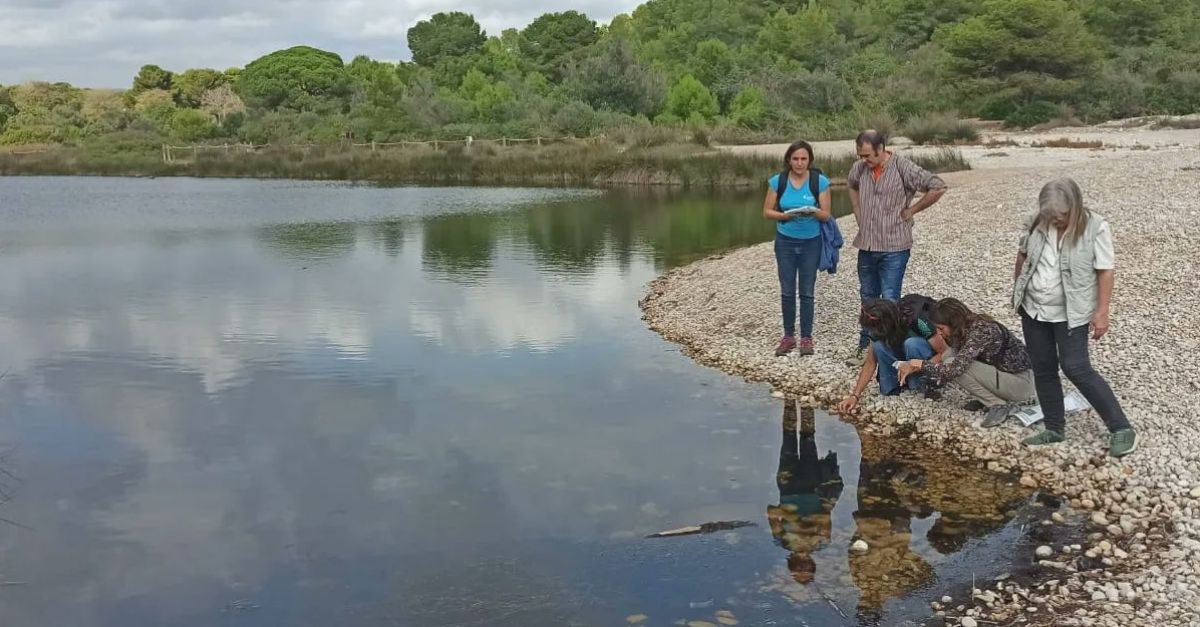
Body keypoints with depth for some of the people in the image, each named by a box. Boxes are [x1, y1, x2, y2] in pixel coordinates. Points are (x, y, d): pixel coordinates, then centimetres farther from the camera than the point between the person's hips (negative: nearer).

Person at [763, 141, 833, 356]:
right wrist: (785, 215, -19)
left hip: (811, 242, -1)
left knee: (807, 292, 3)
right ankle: (788, 336, 16)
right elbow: (767, 211, 0)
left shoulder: (820, 182, -7)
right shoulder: (778, 181, -4)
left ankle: (806, 338, 12)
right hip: (785, 241, 1)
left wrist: (813, 212, -26)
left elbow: (826, 214, -5)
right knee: (787, 291, 5)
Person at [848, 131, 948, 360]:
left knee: (889, 302, -6)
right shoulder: (860, 168, 1)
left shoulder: (903, 168, -15)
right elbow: (851, 186, 26)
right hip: (866, 246, 6)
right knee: (868, 298, 16)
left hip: (894, 247, -6)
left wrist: (911, 210, -11)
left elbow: (938, 187, -17)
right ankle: (865, 346, 27)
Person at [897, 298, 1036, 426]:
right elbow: (950, 357, 11)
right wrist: (915, 368, 0)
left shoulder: (981, 331, -26)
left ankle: (1000, 405, -11)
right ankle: (987, 398, 5)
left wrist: (920, 364, -19)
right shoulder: (967, 328, 0)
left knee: (955, 365, -21)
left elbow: (954, 369, -31)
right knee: (951, 355, -3)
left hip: (1022, 383, -9)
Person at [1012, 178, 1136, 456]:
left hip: (1070, 313, -5)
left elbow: (1105, 272, -15)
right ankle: (1055, 429, 23)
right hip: (1033, 308, 5)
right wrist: (1016, 290, 17)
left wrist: (1101, 312, -17)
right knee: (1043, 368, 10)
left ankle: (1121, 429, -1)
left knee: (1076, 368, -10)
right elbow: (1023, 256, 12)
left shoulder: (1096, 228, -16)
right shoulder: (1036, 223, -4)